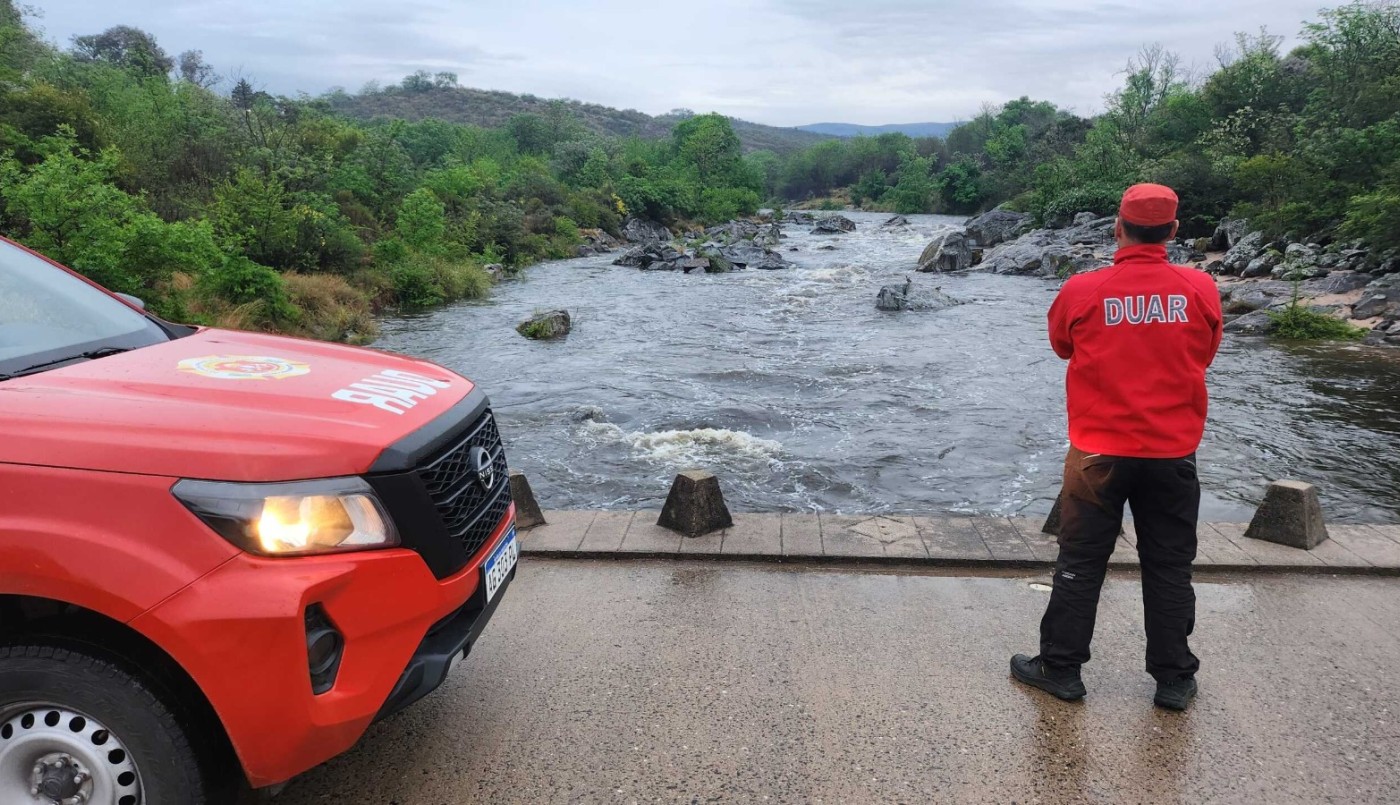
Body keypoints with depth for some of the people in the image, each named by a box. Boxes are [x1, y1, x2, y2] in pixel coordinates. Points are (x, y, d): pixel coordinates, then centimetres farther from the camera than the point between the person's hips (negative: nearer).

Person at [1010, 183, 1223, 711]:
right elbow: (1204, 355, 10)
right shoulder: (1200, 290, -6)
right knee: (1169, 568, 13)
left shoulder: (1083, 291, -11)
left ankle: (1060, 668, 18)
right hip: (1173, 454, 2)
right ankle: (1174, 680, 23)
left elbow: (1061, 345, 8)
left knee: (1080, 563, 9)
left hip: (1099, 453, -1)